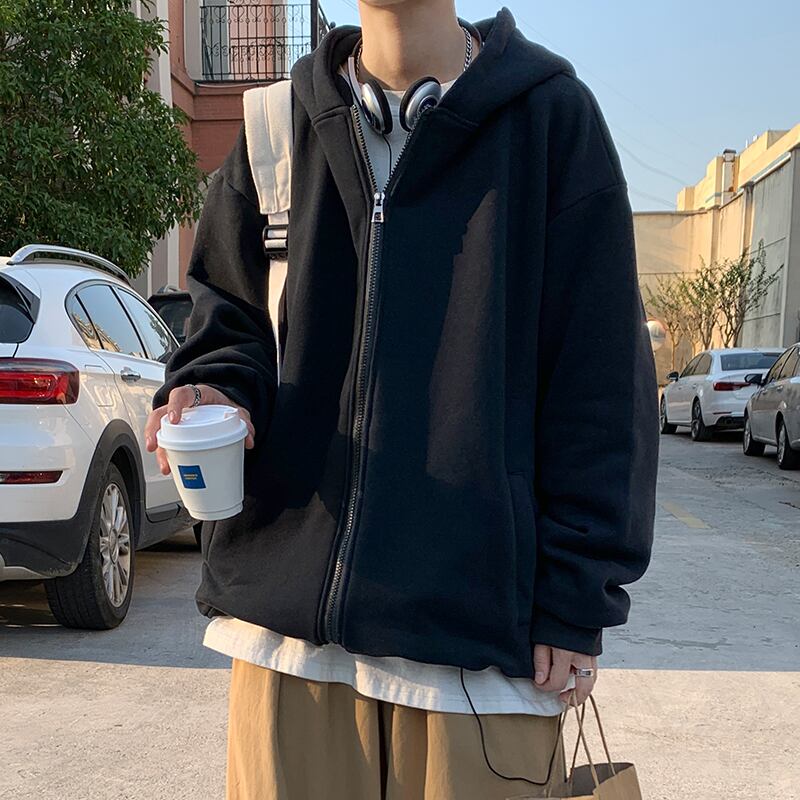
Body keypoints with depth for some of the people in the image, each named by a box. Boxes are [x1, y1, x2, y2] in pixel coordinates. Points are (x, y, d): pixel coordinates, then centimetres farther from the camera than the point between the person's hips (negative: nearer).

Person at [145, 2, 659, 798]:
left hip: (480, 614, -2)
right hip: (287, 607, 3)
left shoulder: (551, 115, 0)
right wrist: (214, 392, -4)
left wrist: (577, 602, -6)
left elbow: (599, 383, -3)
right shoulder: (280, 127, 10)